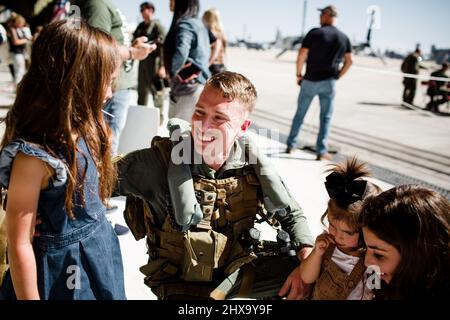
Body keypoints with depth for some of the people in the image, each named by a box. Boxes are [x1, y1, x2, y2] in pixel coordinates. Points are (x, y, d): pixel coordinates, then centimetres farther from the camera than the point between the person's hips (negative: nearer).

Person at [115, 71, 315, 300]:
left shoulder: (251, 164, -12)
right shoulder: (160, 162, -23)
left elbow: (291, 214, 1)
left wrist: (309, 257, -14)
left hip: (237, 273, 3)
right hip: (183, 285, -3)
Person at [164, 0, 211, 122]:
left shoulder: (184, 24, -13)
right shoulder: (199, 24, 15)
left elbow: (181, 52, -30)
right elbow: (207, 53, 25)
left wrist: (171, 73, -16)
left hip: (189, 87, -9)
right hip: (200, 84, 9)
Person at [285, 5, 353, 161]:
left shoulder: (314, 33, -9)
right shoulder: (344, 38, 4)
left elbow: (301, 56, -12)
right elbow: (349, 61, 7)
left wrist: (298, 74, 0)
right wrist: (337, 76, 14)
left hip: (310, 81, -2)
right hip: (329, 83, 2)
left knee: (300, 114, 12)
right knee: (326, 117, 8)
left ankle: (290, 146, 19)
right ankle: (321, 151, 6)